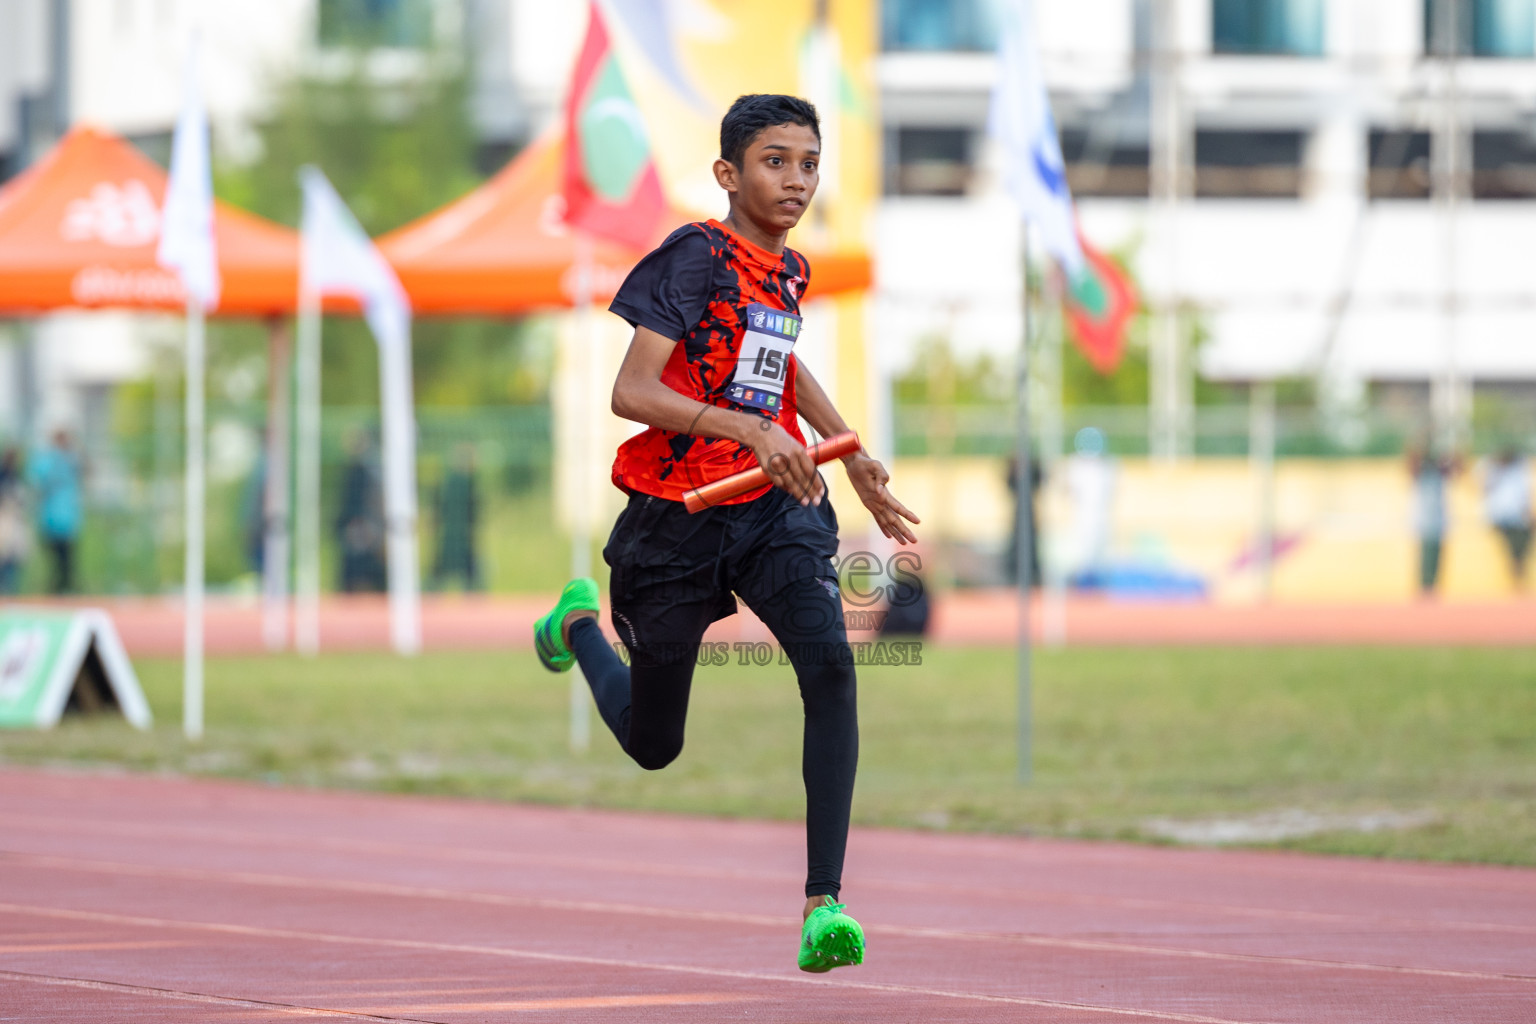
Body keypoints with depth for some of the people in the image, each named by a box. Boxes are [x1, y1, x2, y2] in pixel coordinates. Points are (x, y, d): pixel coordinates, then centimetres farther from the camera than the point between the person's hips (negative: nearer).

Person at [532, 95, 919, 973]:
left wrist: (855, 455, 27)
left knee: (830, 664, -25)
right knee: (653, 745, 12)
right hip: (678, 515, -4)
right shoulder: (698, 255, -14)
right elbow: (631, 390, -23)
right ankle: (579, 624, 47)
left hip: (775, 503, 4)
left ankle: (825, 901, -27)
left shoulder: (790, 269, 8)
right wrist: (749, 429, -32)